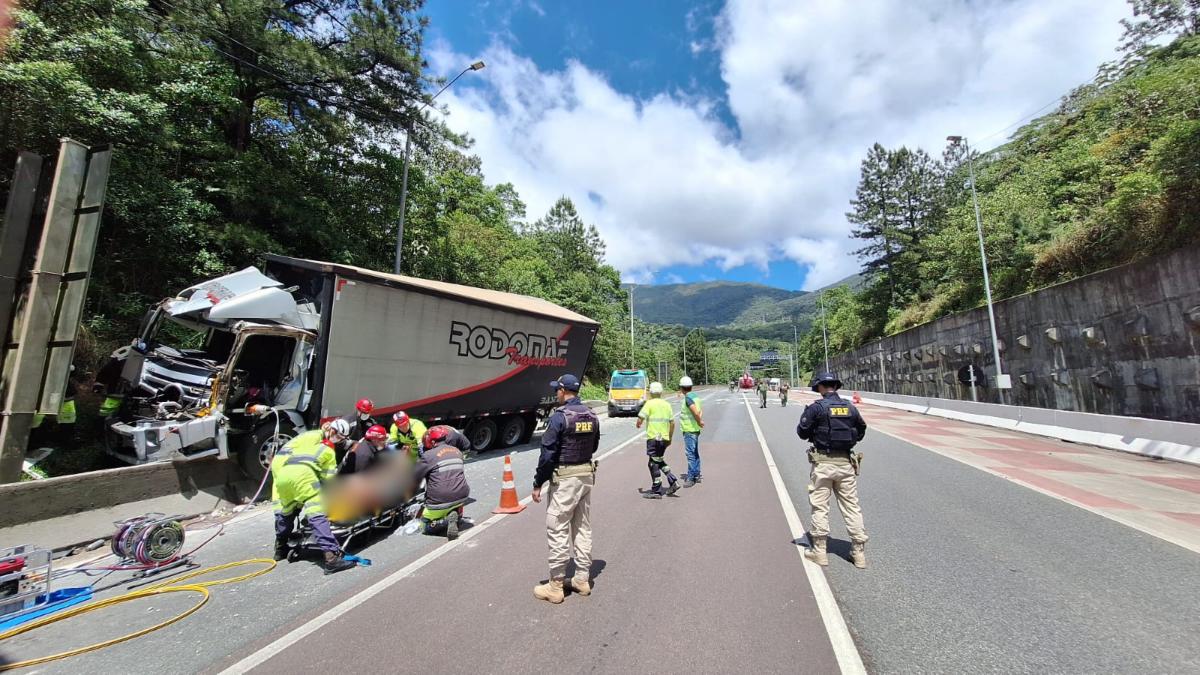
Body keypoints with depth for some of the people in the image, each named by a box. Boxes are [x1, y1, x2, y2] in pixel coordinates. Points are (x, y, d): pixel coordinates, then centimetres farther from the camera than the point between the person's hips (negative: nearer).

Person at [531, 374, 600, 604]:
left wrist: (538, 484, -9)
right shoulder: (591, 415, 5)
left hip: (565, 479, -7)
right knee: (583, 528, 16)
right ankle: (582, 580, 27)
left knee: (558, 531, 4)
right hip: (587, 474, 7)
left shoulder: (559, 416, -17)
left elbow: (548, 453, -17)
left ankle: (555, 587, 14)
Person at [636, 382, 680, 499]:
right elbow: (672, 423, 12)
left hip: (653, 438, -6)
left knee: (654, 464, 2)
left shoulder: (650, 403, -8)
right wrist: (670, 438, 20)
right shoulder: (667, 404, 10)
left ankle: (656, 491, 8)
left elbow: (640, 418, -14)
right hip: (665, 438, 7)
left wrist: (638, 424, 8)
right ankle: (673, 482, 15)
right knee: (660, 461, 23)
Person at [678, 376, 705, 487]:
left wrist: (699, 422, -14)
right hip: (695, 429, 10)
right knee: (695, 453, 17)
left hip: (689, 430, -10)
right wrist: (700, 421, 0)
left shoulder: (688, 398, -18)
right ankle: (696, 475, 26)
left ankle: (691, 478, -4)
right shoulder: (694, 396, 11)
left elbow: (696, 413, -29)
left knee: (690, 453, -7)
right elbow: (700, 412, 14)